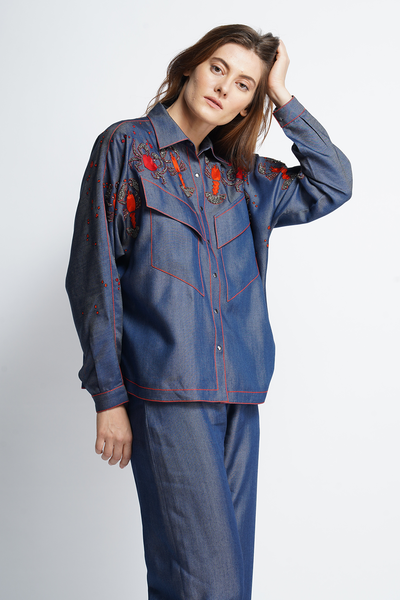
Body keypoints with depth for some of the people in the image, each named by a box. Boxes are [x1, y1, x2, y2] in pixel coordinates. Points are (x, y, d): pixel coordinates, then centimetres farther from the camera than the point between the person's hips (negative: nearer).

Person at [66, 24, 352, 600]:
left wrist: (283, 100, 9)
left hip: (237, 399, 5)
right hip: (165, 392, -5)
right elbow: (94, 276, -1)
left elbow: (333, 184, 14)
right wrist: (109, 397, -6)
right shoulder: (126, 147, 3)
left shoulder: (243, 177, 16)